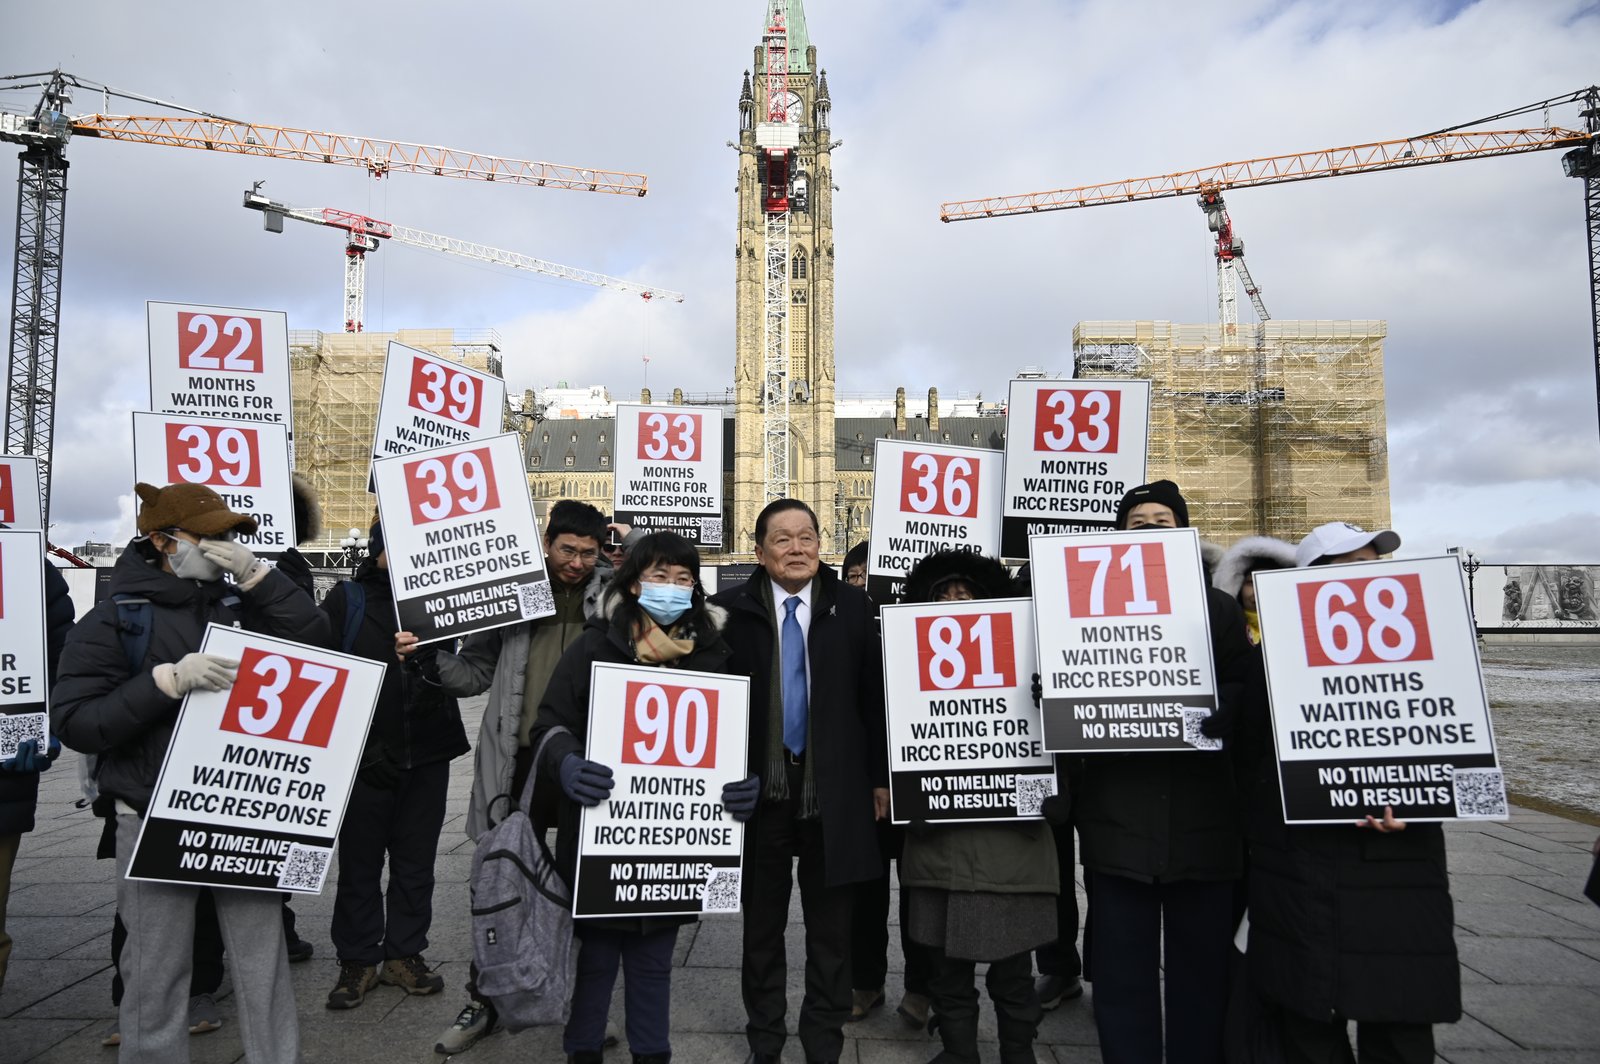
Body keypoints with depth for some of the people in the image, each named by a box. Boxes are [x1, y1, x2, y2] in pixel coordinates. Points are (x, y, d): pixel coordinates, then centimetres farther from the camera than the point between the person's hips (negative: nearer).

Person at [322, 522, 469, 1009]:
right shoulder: (347, 599, -2)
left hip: (427, 754, 2)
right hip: (363, 755, -2)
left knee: (416, 860, 12)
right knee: (359, 862, 9)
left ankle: (404, 954, 26)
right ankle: (357, 960, 24)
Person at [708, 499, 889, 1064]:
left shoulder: (851, 606, -1)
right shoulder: (731, 608, -5)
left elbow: (873, 696, 2)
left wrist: (880, 776, 3)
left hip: (833, 788, 1)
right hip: (759, 785, 0)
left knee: (831, 925, 12)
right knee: (762, 921, 15)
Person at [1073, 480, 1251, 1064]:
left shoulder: (1218, 607, 11)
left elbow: (1245, 690, 0)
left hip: (1203, 816, 1)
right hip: (1118, 817, 0)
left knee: (1202, 967, 10)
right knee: (1122, 971, 6)